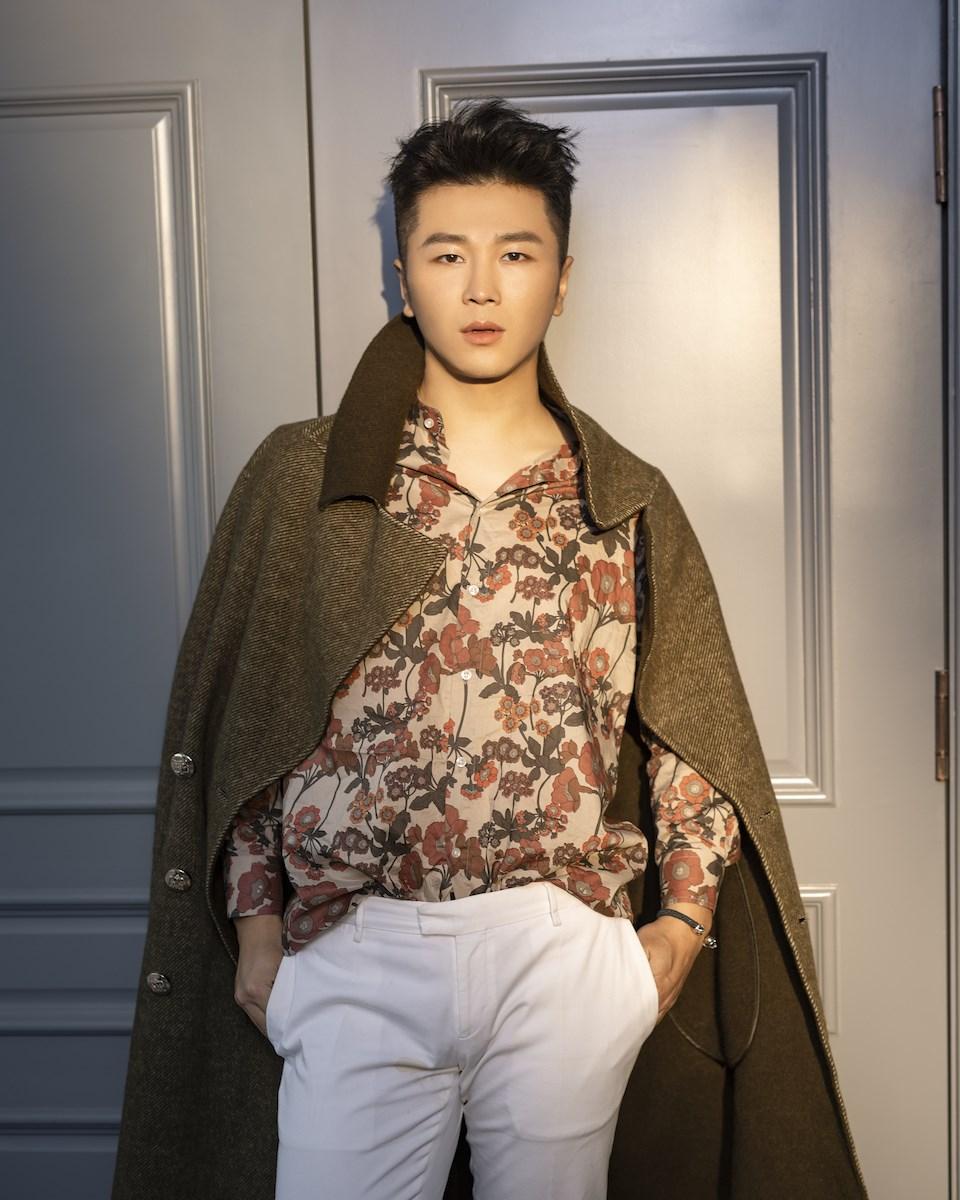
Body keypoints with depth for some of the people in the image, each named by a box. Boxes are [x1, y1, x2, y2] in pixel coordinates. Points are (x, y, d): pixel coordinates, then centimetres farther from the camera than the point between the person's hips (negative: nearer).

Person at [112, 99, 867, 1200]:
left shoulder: (629, 502, 4)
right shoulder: (299, 477, 0)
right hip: (354, 952, -1)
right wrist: (257, 923, 2)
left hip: (570, 952, 1)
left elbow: (689, 727, 9)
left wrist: (684, 919, 2)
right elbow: (232, 717, 4)